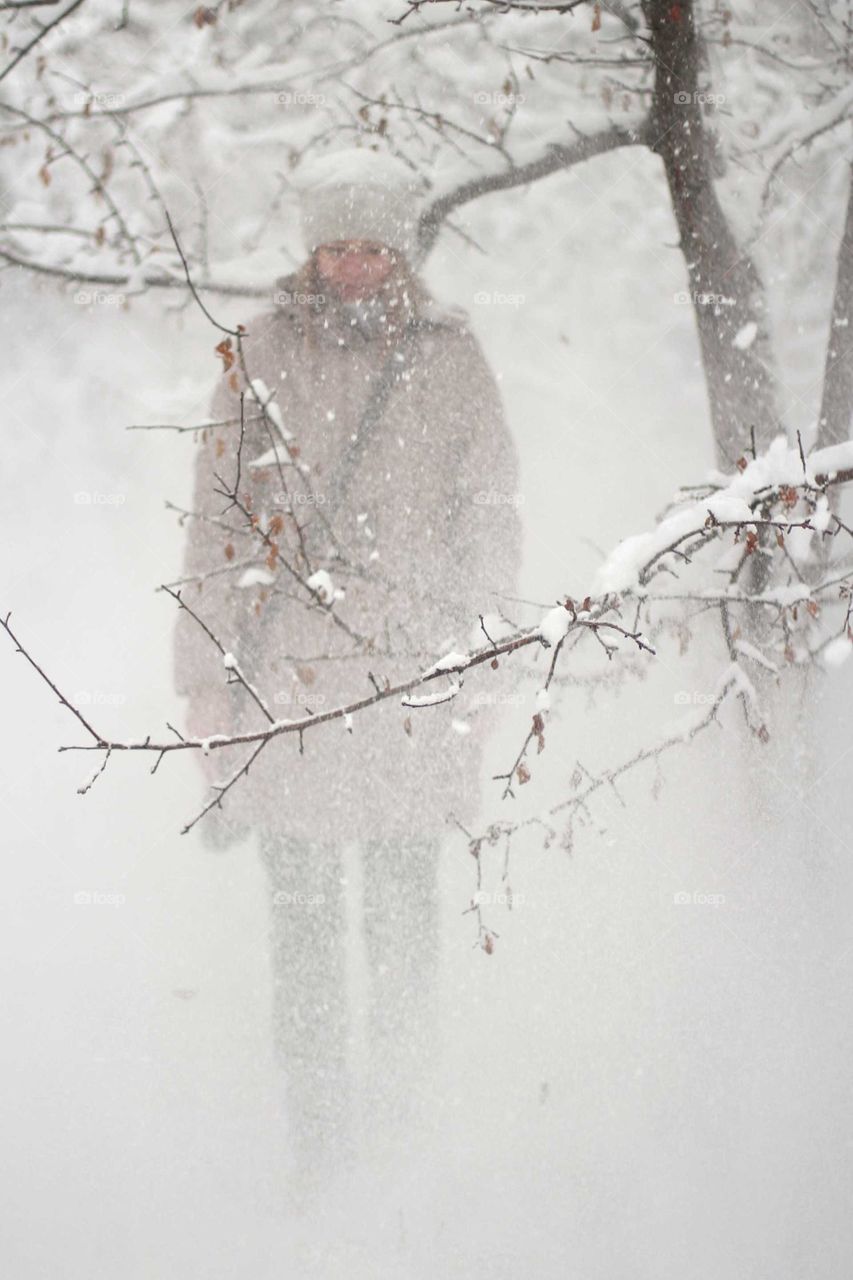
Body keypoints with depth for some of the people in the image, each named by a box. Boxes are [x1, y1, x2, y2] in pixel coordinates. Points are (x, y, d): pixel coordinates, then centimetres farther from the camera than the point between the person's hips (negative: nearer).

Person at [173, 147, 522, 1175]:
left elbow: (490, 513, 10)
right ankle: (315, 1115, 14)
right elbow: (216, 520, 6)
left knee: (404, 894, 8)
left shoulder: (448, 357, 5)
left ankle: (401, 1088, 26)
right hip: (287, 669, 0)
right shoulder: (262, 356, 4)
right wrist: (205, 671, 2)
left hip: (414, 672, 0)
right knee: (301, 902, 2)